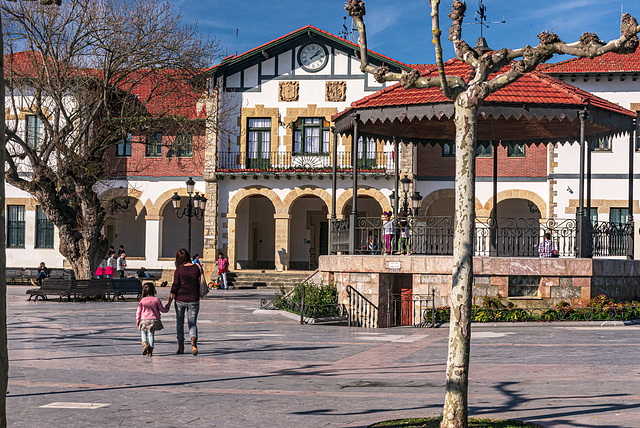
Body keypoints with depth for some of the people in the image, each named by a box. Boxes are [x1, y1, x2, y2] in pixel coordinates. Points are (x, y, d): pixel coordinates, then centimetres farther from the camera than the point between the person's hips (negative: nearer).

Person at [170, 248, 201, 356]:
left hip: (180, 299, -1)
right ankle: (193, 342, -21)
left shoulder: (178, 270, -9)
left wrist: (169, 302, -2)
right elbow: (199, 284, 7)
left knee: (179, 322, 17)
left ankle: (181, 347, 21)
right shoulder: (196, 268, -2)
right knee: (192, 324, 7)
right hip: (193, 299, 1)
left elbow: (175, 286, -8)